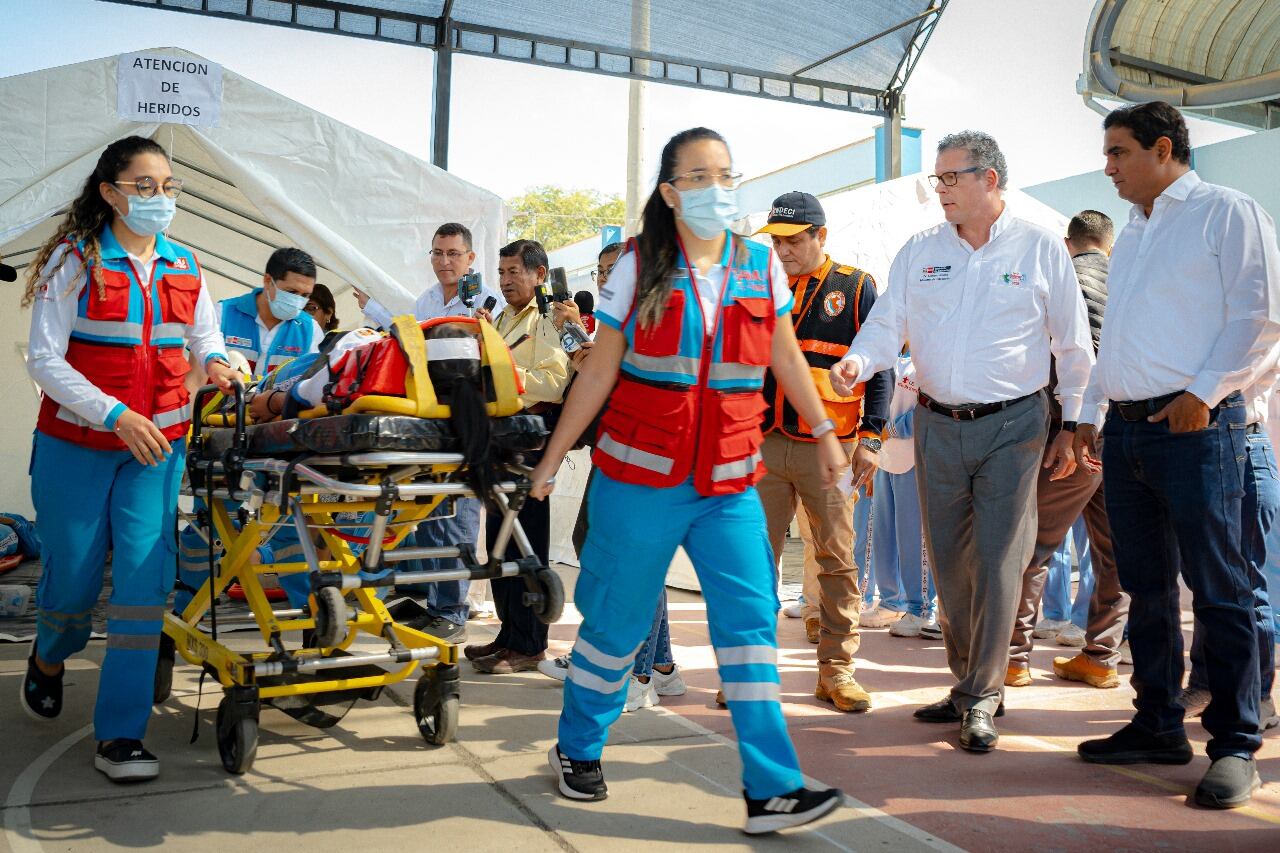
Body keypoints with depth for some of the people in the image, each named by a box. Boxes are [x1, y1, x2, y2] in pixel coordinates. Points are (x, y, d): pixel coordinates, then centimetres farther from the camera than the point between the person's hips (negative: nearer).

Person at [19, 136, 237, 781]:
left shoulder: (184, 266, 6)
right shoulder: (75, 260, -6)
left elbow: (204, 334, 19)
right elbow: (44, 358, -11)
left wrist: (213, 360, -6)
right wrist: (117, 415, -21)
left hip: (157, 445, 3)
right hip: (76, 446, -2)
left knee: (144, 576, -7)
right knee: (73, 574, 7)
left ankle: (119, 735, 0)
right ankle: (49, 659, 44)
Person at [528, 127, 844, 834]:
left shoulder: (761, 266, 7)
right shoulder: (639, 270, -1)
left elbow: (786, 360, 17)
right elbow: (598, 371, 2)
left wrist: (824, 433, 19)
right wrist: (553, 456, 2)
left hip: (729, 484, 3)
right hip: (640, 479, -2)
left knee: (751, 621, -4)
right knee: (618, 618, 8)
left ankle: (771, 789, 1)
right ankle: (577, 750, 31)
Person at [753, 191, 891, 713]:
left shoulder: (855, 288, 4)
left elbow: (880, 368, 2)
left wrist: (870, 438, -6)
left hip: (829, 445, -2)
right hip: (764, 442, 3)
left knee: (837, 559, 1)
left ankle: (836, 670, 11)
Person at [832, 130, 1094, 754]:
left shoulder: (1040, 248, 0)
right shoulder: (920, 251, 8)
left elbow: (1073, 346, 4)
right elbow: (888, 322, 5)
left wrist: (1072, 427, 2)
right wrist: (858, 361, -17)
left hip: (1012, 425, -3)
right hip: (937, 426, 4)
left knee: (997, 561, -5)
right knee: (948, 561, 9)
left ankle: (981, 697, 8)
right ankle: (971, 684, 25)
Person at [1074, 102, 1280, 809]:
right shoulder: (1131, 234, 21)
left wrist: (1203, 391, -16)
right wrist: (1090, 413, 18)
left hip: (1196, 427, -7)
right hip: (1126, 429, 7)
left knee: (1219, 590, -3)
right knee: (1146, 588, 10)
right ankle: (1159, 726, 20)